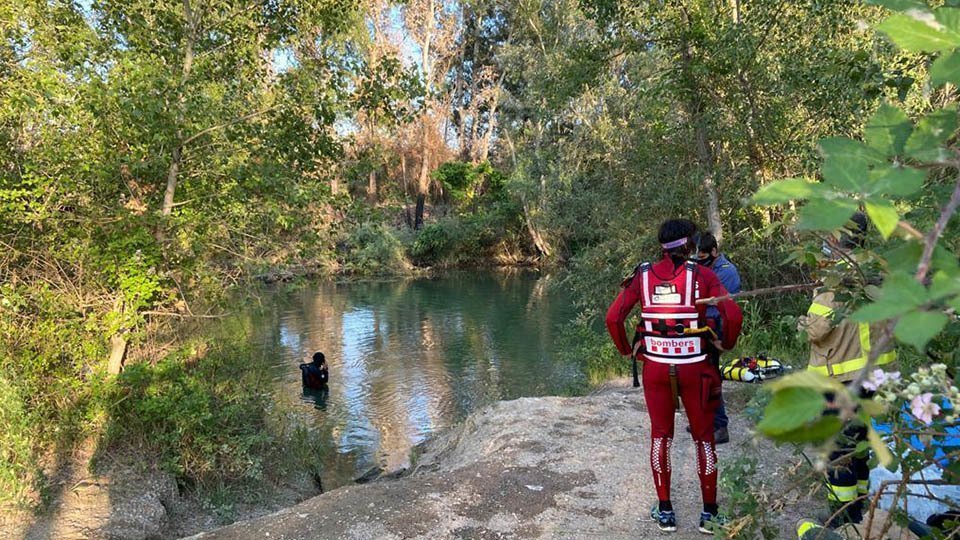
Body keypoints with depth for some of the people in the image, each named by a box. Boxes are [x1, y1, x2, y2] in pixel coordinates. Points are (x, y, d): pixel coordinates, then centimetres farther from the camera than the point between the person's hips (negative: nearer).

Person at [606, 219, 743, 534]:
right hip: (694, 368, -1)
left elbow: (613, 318, -7)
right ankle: (709, 514, 23)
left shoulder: (643, 275, -2)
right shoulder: (701, 275, -7)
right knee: (703, 438, 14)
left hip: (655, 368, 2)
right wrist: (725, 343, 4)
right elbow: (733, 316, -15)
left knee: (660, 436, 15)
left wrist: (627, 350, 8)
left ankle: (664, 512, 23)